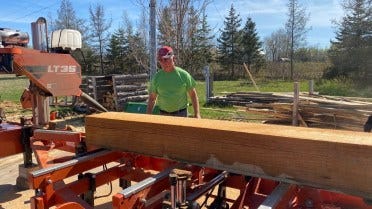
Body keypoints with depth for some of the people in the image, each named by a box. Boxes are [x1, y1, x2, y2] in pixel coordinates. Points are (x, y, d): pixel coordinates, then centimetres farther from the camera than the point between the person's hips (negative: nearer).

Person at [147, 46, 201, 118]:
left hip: (181, 114, -2)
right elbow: (152, 98, 7)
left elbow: (193, 95, 0)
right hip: (163, 115, 2)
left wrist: (197, 114, -6)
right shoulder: (156, 77, 1)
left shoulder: (183, 74, -4)